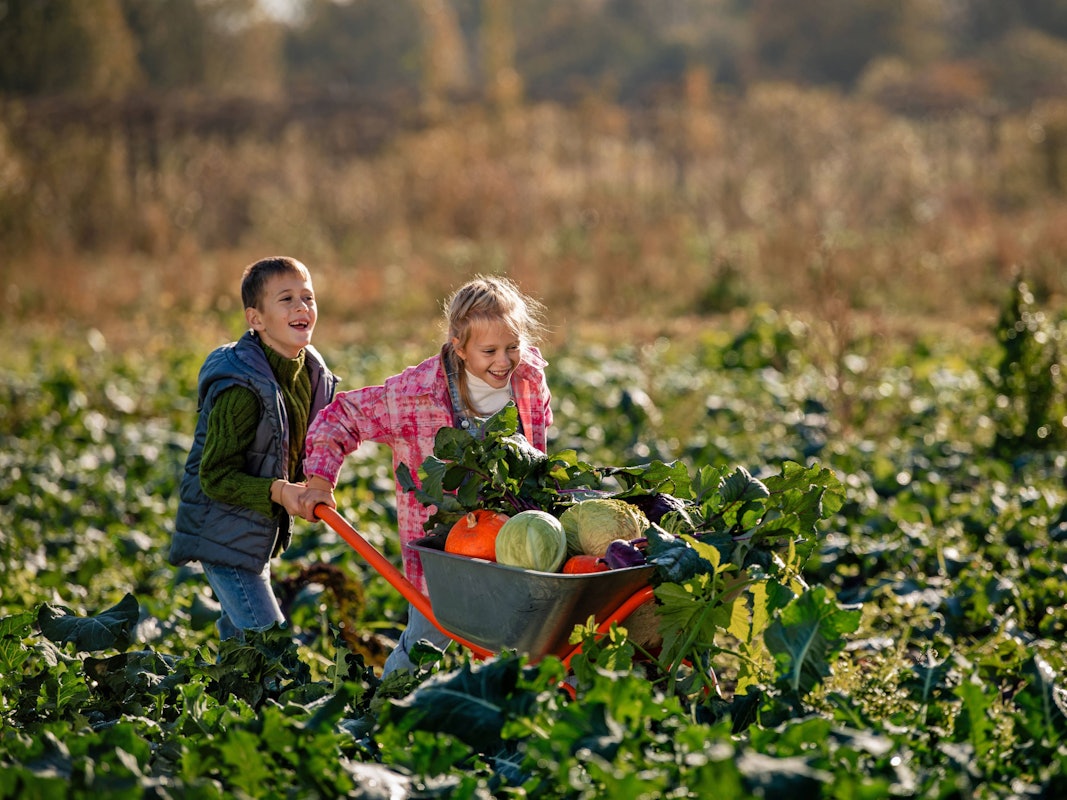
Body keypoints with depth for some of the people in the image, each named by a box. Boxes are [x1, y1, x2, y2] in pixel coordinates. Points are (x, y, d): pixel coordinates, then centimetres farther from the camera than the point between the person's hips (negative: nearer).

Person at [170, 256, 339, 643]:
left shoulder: (312, 372, 0)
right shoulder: (240, 390, -26)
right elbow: (215, 477, -24)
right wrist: (277, 491, -35)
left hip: (259, 532, 9)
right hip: (224, 535, -9)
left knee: (241, 637, 22)